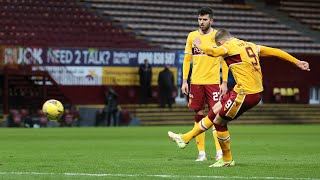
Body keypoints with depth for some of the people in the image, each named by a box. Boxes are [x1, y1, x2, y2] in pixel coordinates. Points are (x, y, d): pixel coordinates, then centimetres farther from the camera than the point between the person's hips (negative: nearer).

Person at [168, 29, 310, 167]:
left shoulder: (229, 46, -9)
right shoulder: (249, 45, 14)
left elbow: (212, 51, -28)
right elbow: (275, 52, 15)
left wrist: (199, 45, -7)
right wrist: (297, 62, 22)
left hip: (245, 94, -9)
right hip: (256, 92, 9)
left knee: (219, 122, 7)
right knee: (214, 111, 18)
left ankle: (227, 160, 19)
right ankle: (185, 138, 26)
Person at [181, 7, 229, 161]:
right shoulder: (192, 36, 7)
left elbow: (225, 61, 2)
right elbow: (187, 59, 11)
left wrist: (224, 82, -4)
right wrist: (184, 81, 4)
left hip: (213, 82, -3)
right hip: (195, 82, 3)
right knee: (198, 115, 3)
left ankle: (219, 151, -4)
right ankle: (201, 152, 7)